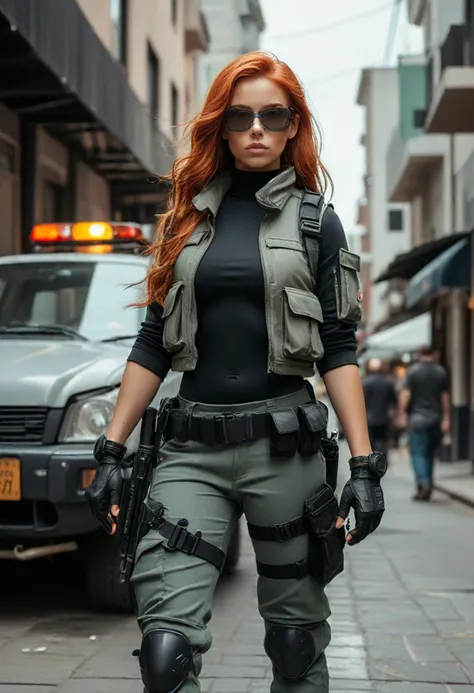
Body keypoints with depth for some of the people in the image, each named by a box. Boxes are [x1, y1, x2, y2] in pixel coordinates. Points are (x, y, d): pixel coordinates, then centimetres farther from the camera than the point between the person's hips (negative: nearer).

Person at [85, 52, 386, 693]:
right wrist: (112, 451, 5)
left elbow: (339, 349, 1)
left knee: (297, 635, 6)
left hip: (283, 442, -1)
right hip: (192, 446, 1)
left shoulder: (314, 221, 6)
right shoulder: (187, 216, 12)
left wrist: (364, 463, -7)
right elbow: (153, 345, 11)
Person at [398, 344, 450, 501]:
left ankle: (424, 483, -22)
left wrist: (402, 415, -8)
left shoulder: (413, 370, -4)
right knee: (429, 453, 11)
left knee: (418, 452, -3)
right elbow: (445, 397, 4)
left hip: (418, 417, -4)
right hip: (435, 418, 4)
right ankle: (426, 489, 12)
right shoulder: (441, 372, 6)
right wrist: (446, 419, 4)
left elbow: (405, 394, -10)